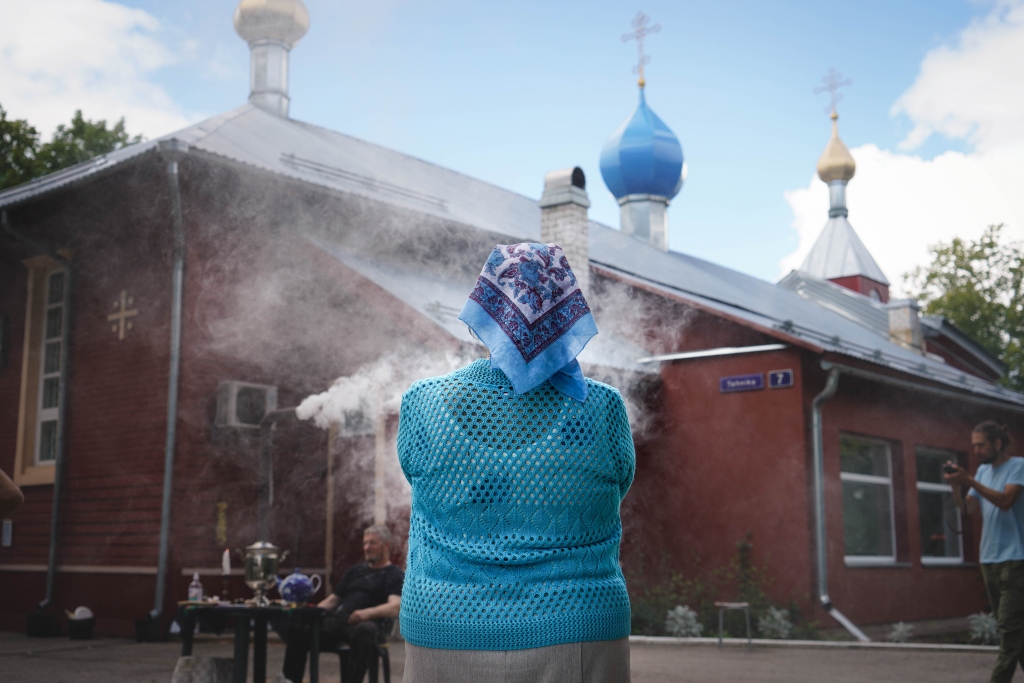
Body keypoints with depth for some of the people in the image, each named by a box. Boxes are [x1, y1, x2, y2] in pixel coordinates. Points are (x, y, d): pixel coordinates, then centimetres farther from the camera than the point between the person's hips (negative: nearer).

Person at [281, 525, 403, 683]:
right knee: (298, 629, -18)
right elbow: (333, 599, 27)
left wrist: (367, 613, -28)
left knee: (365, 631, -40)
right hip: (337, 621, 6)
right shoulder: (354, 571, 28)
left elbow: (394, 607, -8)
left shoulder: (396, 576, 9)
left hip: (367, 623, -5)